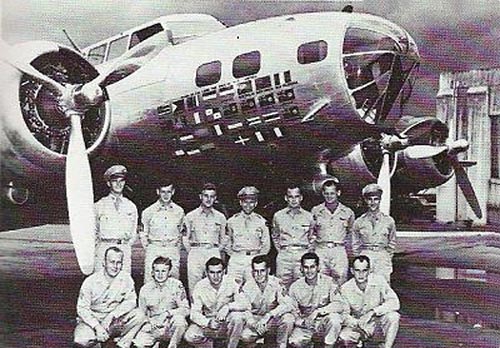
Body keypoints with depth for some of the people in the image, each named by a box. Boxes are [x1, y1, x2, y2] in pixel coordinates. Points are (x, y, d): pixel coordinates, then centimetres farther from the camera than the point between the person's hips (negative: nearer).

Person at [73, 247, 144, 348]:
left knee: (139, 316, -22)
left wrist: (112, 315, -19)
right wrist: (97, 326, -25)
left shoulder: (126, 278, -7)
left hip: (114, 321, 2)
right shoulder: (90, 281, -13)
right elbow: (82, 308, -11)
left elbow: (131, 301, -3)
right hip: (92, 319, -2)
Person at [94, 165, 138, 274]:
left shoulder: (131, 206, 13)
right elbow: (93, 233, 11)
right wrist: (97, 247, 1)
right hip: (104, 249, -1)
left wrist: (127, 244, 5)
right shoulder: (99, 205, 8)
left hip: (125, 250, 2)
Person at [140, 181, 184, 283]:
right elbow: (143, 234, 10)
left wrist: (176, 247, 10)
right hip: (154, 251, -1)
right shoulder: (148, 212, 3)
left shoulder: (179, 211, 8)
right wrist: (149, 248, 3)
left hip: (173, 252, 1)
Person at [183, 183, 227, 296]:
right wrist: (192, 252, 6)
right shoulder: (190, 216, 8)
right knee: (194, 286, -4)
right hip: (195, 253, 0)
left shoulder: (220, 217, 12)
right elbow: (185, 238, 12)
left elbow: (223, 239, 19)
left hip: (214, 253, 1)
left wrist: (216, 251, 11)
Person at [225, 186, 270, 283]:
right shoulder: (232, 221, 9)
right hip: (235, 261, 1)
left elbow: (266, 246, 13)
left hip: (254, 261, 0)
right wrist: (233, 254, 7)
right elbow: (227, 242, 16)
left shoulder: (262, 222, 7)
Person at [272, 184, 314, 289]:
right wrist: (280, 250, 11)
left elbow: (311, 238, 19)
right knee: (283, 288, -3)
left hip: (303, 256, 0)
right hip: (284, 256, 0)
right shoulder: (278, 216, 9)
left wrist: (308, 252, 8)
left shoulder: (308, 216, 9)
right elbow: (274, 236, 21)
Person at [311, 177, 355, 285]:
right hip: (320, 251, 0)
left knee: (340, 284, -3)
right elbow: (310, 232, 19)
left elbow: (351, 233, 20)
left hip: (339, 251, 0)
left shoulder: (347, 212, 7)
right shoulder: (315, 211, 7)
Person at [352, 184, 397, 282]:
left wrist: (387, 258, 9)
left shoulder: (389, 221, 6)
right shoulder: (359, 222, 6)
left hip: (383, 256, 0)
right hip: (365, 256, 0)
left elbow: (392, 243, 15)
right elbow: (355, 245, 13)